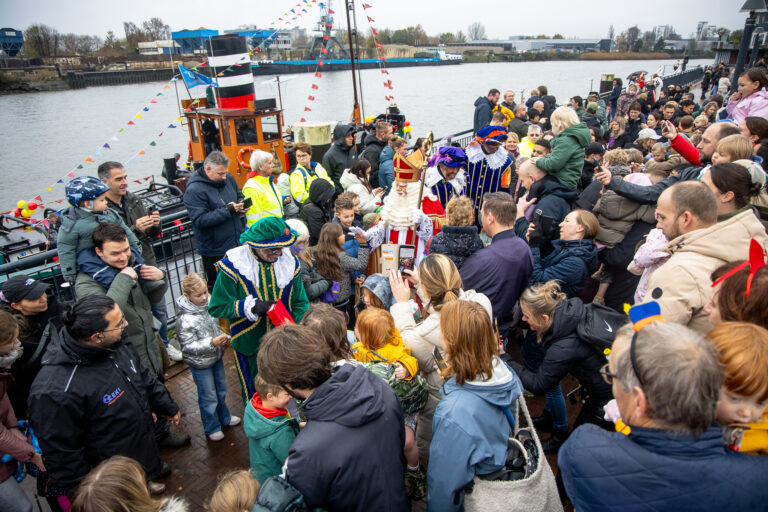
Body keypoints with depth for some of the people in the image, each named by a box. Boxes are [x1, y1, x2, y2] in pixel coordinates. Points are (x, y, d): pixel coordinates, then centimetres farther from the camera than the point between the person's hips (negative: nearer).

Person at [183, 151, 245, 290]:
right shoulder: (194, 190, -18)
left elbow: (239, 195, 21)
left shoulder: (228, 178, 3)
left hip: (237, 242, 6)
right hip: (214, 251, -6)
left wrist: (240, 206, -3)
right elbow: (199, 220, -24)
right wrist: (227, 210, -25)